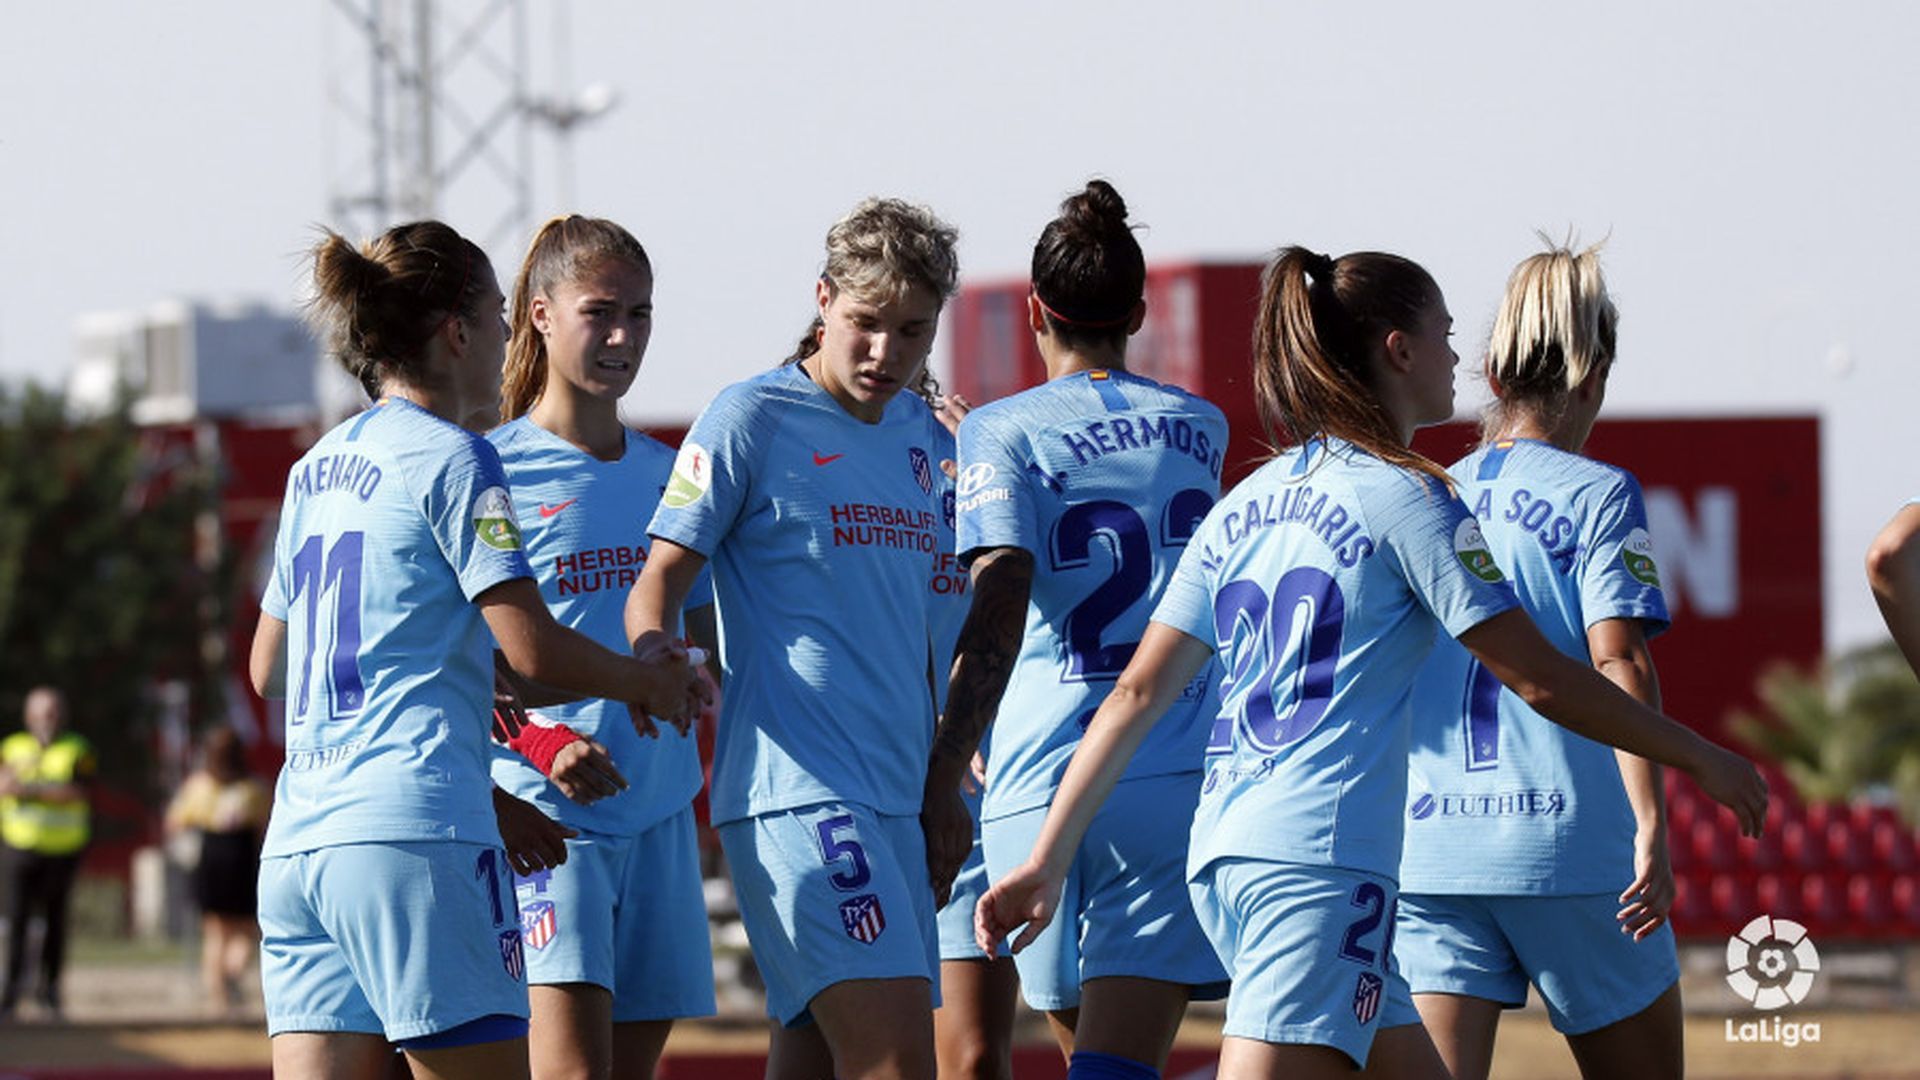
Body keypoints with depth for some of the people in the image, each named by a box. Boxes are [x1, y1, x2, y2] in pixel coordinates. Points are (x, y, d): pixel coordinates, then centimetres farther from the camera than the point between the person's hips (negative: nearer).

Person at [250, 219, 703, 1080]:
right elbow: (533, 648, -11)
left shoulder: (317, 469, 19)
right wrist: (645, 681, 8)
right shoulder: (453, 460, -4)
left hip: (296, 841, 8)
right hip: (415, 829, -8)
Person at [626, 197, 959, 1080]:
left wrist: (942, 778, 26)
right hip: (793, 786, -7)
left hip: (895, 798, 7)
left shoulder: (921, 435, 16)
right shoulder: (751, 418, -4)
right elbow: (661, 577, -7)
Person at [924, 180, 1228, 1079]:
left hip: (1038, 793, -1)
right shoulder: (1199, 430, 12)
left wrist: (940, 783, -17)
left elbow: (997, 613, -13)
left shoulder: (1003, 433, -1)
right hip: (1172, 785, 1)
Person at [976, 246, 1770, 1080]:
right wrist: (1701, 759, 7)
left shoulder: (1244, 505, 16)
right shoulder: (1405, 495, -4)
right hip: (1321, 862, -8)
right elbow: (1539, 679, -4)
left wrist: (1047, 859, 14)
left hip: (1222, 860, 8)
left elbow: (1137, 694, 12)